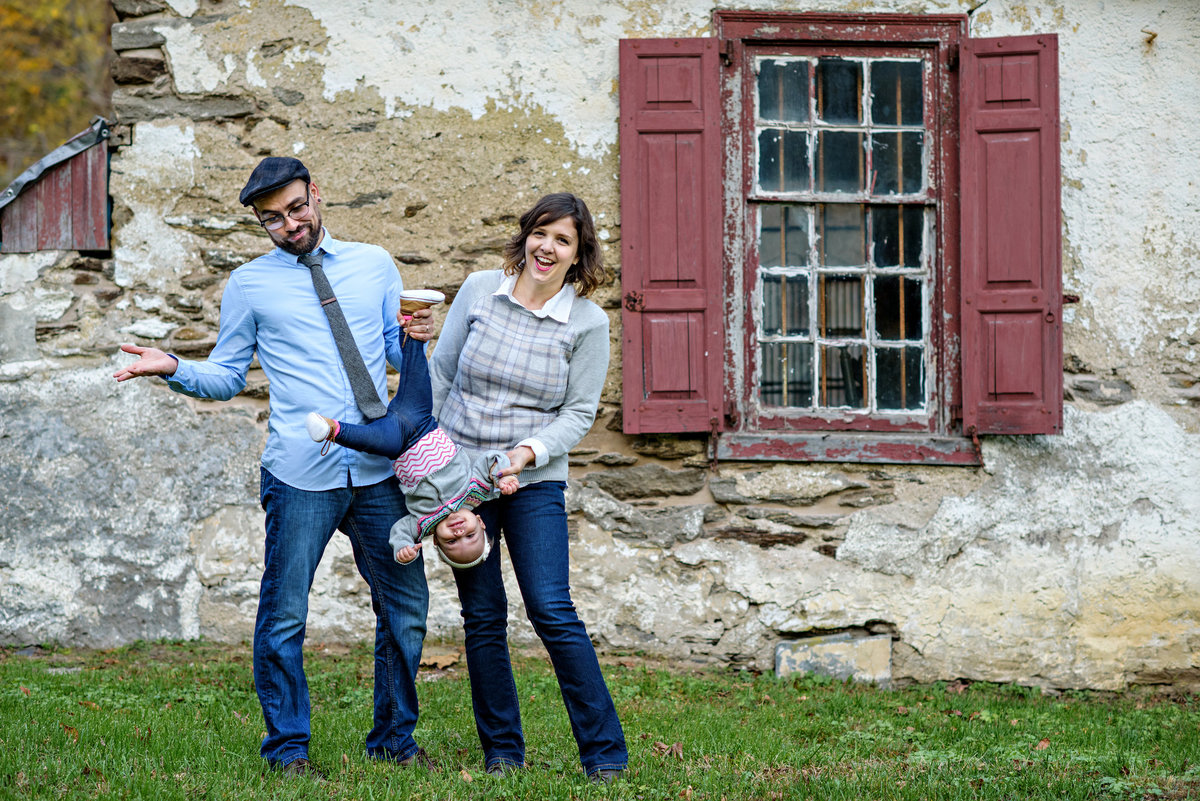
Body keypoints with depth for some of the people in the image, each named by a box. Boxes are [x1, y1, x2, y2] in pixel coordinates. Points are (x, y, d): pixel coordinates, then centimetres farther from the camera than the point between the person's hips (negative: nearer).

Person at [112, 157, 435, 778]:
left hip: (378, 470, 3)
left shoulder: (374, 265, 13)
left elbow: (401, 358, 18)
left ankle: (393, 738, 22)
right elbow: (227, 377, 10)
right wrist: (175, 370, -8)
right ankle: (287, 746, 11)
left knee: (406, 607, 7)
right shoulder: (248, 285, 7)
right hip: (302, 474, -3)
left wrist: (417, 337, -4)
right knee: (284, 616, -3)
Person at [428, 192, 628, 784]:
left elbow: (579, 413, -2)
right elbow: (438, 374, 9)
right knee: (481, 616, 4)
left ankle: (605, 755, -3)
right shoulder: (479, 291, 1)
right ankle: (502, 751, 15)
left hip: (535, 482, -2)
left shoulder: (588, 322, -3)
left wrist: (530, 452, -17)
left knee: (552, 612, -10)